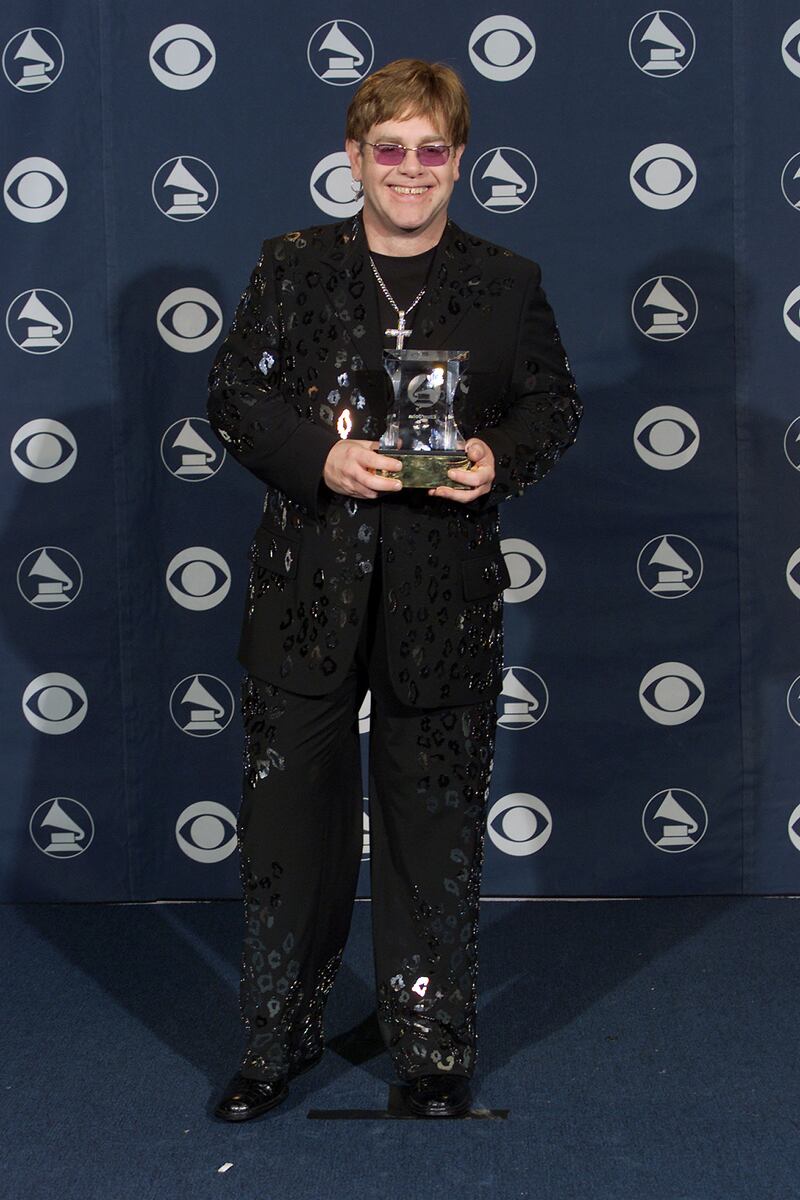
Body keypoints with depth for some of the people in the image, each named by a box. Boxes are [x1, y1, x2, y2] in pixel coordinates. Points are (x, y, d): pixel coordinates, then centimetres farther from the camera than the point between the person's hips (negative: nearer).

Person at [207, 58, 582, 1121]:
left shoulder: (508, 284, 5)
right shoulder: (291, 269, 4)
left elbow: (555, 405, 9)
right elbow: (232, 397, 2)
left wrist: (501, 459, -12)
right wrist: (319, 459, -15)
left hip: (445, 595, 0)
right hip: (309, 585, 0)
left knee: (436, 820, 8)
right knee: (290, 805, 6)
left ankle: (433, 1045, 23)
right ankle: (279, 1039, 23)